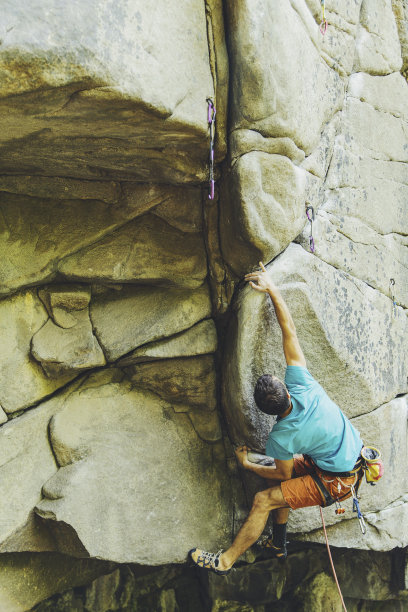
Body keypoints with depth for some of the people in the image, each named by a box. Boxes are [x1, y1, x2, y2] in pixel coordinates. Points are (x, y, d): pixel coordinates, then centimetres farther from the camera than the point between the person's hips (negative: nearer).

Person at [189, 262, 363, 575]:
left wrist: (247, 465, 5)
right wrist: (271, 288, -11)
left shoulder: (281, 437, -27)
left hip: (335, 482, -8)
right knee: (278, 471, 17)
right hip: (355, 456, 8)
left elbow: (284, 474, -8)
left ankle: (226, 561, 6)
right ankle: (278, 543, 28)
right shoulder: (303, 385, -17)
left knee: (264, 500, -7)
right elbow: (289, 331, -15)